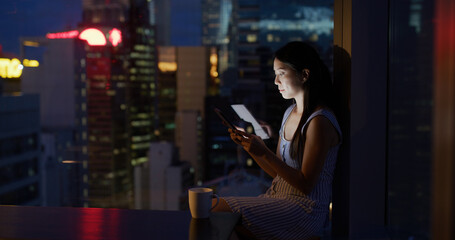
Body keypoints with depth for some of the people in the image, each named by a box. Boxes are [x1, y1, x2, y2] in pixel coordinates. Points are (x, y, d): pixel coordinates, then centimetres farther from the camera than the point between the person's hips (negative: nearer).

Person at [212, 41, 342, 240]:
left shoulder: (319, 121, -16)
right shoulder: (291, 112, 12)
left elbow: (305, 184, -18)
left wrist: (265, 153, -22)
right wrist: (248, 144, 2)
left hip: (305, 210, -8)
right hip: (278, 198, 8)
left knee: (223, 211, -21)